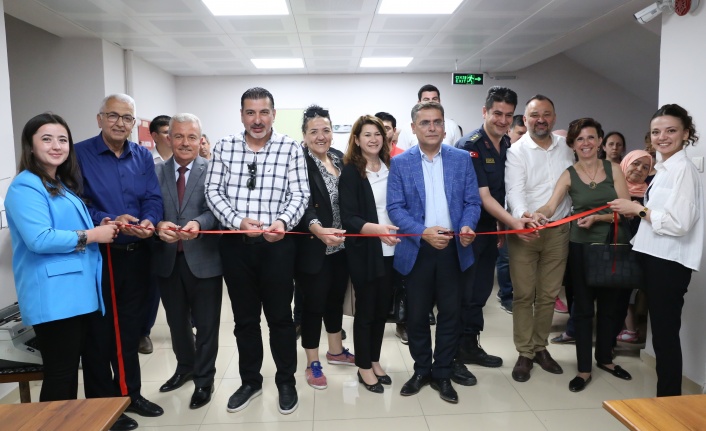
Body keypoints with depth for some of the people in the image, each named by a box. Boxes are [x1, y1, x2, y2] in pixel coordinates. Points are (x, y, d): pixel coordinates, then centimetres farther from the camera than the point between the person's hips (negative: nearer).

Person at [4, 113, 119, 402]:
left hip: (77, 292, 9)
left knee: (71, 369, 17)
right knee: (59, 373, -1)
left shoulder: (64, 184, 18)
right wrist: (91, 235, -15)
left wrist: (98, 228, 9)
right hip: (53, 297, -9)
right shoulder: (25, 187, -11)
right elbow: (39, 239, -23)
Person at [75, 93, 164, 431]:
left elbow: (153, 198, 0)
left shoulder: (143, 156, 7)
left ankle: (130, 393, 33)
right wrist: (108, 222, -26)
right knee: (99, 330, 6)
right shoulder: (80, 154, -6)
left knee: (131, 327, 16)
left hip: (136, 254, 4)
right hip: (96, 255, -4)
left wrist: (149, 222, -20)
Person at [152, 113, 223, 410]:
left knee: (206, 325, 10)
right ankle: (185, 367, 45)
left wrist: (198, 224, -35)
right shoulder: (155, 172, 4)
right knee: (176, 322, 22)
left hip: (203, 259, -3)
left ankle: (204, 380, 29)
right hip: (167, 259, 4)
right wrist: (158, 225, -24)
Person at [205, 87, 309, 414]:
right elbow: (213, 191, 1)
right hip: (235, 244, 3)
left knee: (280, 316, 8)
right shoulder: (224, 147, 5)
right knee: (244, 317, 15)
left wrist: (283, 221, -24)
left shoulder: (290, 148, -2)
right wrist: (237, 221, -14)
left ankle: (286, 382, 27)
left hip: (276, 243, -2)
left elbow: (299, 194, -6)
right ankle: (250, 381, 33)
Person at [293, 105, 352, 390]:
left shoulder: (339, 158, 7)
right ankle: (312, 364, 23)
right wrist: (318, 229, -42)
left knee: (336, 298, 20)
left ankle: (335, 351, 40)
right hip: (312, 248, -6)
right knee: (313, 304, 5)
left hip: (341, 246, 7)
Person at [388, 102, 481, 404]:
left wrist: (467, 226, -17)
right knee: (416, 315, 10)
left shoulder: (462, 159, 4)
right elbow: (395, 207, -6)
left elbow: (472, 201, 3)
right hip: (417, 250, -1)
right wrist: (423, 232, -19)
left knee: (450, 314, 9)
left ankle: (442, 374, 27)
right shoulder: (400, 163, 0)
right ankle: (421, 370, 30)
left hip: (454, 249, 1)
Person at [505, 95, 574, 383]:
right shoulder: (516, 151, -5)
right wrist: (523, 214, -36)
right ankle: (524, 353, 14)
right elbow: (515, 189, -18)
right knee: (523, 294, 3)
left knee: (549, 294, 11)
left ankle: (540, 347, 26)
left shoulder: (565, 147, 9)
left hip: (558, 230, 4)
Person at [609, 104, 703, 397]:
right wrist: (636, 212, 3)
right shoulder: (664, 168, 15)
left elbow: (678, 223, -22)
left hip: (669, 262, -10)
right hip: (655, 257, 10)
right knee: (660, 332, 17)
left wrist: (639, 209, -13)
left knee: (666, 333, 0)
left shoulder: (684, 169, -14)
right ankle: (665, 396, 30)